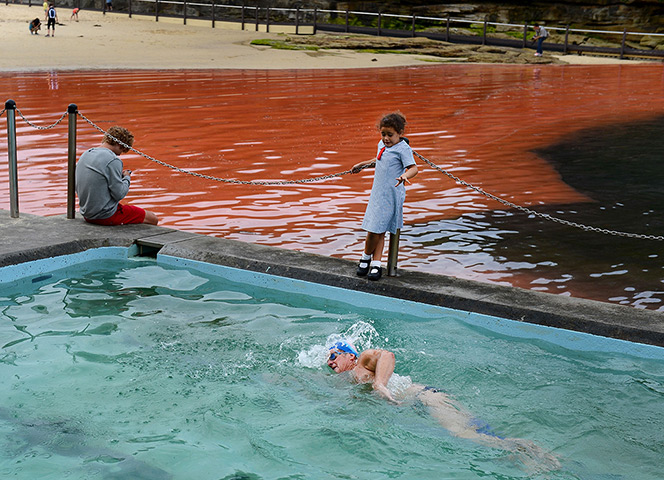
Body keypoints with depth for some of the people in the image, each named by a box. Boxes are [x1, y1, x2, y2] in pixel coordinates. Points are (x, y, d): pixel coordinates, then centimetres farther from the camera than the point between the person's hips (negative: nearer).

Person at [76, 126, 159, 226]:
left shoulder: (85, 155, 7)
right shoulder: (113, 160, -20)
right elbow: (119, 194, -20)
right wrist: (127, 178, 1)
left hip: (87, 215, 9)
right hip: (107, 216, -9)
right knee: (153, 219, 2)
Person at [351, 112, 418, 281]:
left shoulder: (403, 149, -12)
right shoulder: (382, 145, 13)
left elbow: (413, 167, -23)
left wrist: (405, 175, -43)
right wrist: (362, 164, 40)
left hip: (391, 195, -7)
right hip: (377, 193, 7)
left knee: (375, 229, -6)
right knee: (377, 231, 7)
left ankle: (366, 257, 16)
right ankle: (376, 264, 13)